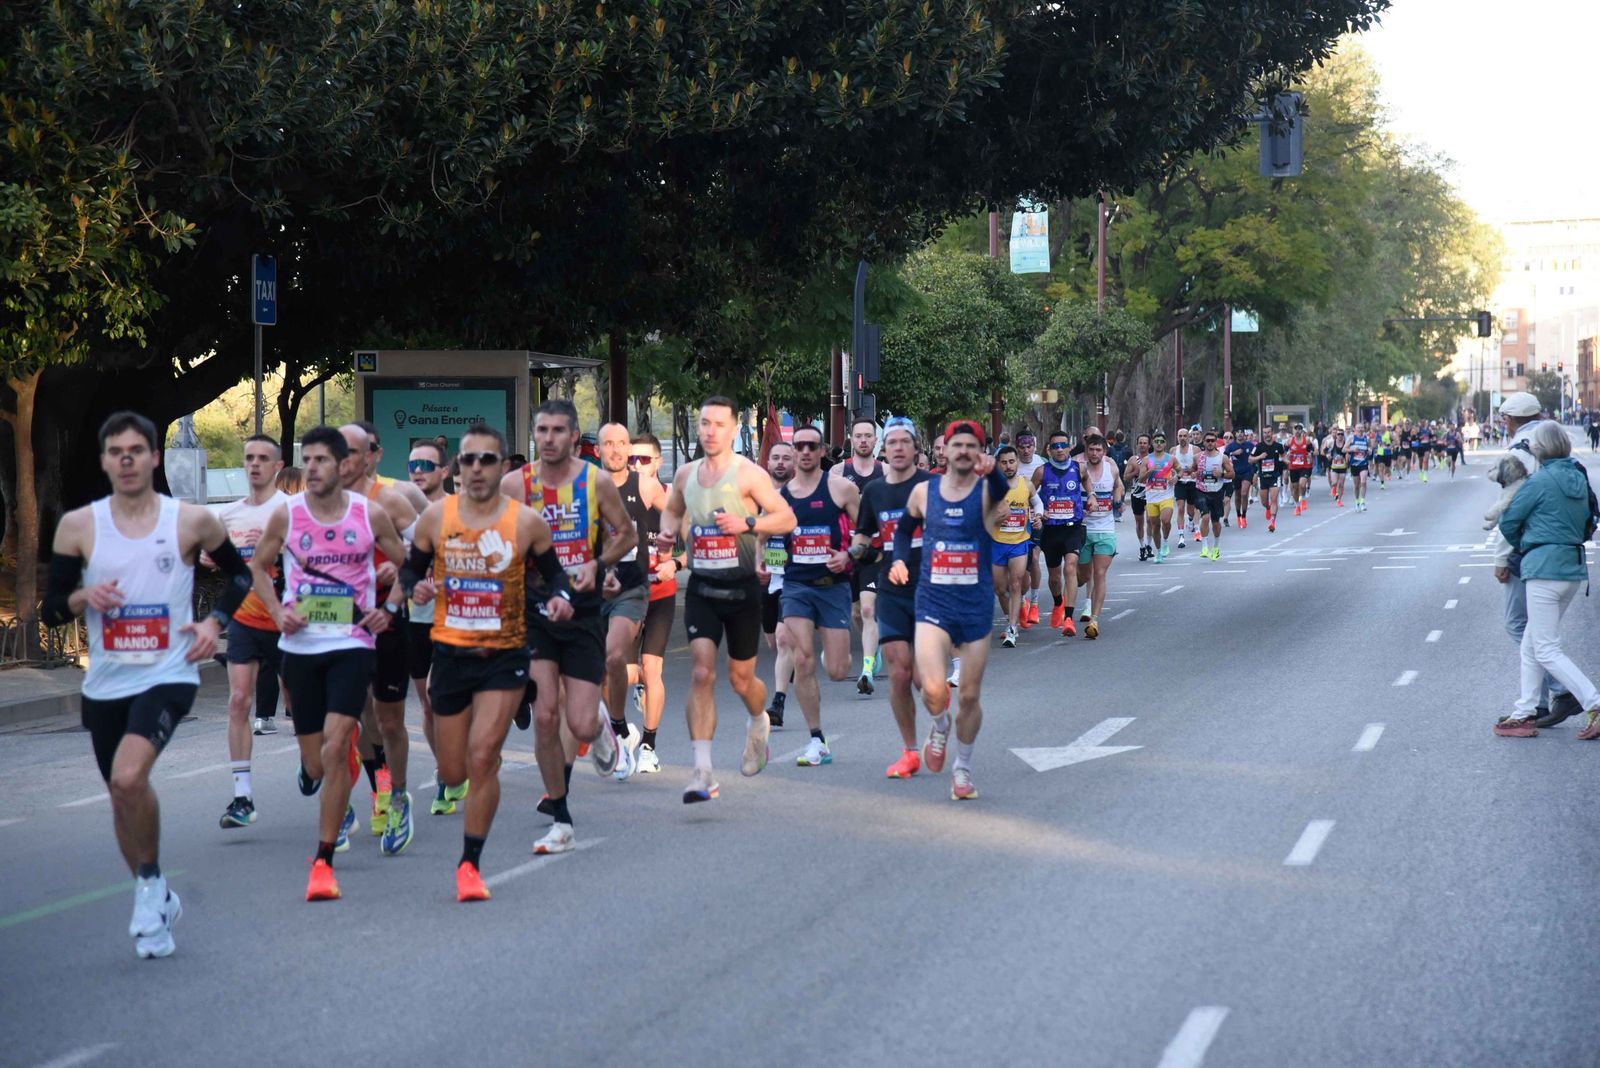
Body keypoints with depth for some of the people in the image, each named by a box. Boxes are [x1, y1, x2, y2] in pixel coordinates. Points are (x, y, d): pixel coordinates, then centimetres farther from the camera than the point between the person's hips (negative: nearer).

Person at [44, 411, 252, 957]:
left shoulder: (192, 521, -4)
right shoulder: (78, 526, -1)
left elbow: (239, 574, 12)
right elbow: (50, 609, 3)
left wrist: (215, 621, -4)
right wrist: (83, 597, -17)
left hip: (168, 676, -4)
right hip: (105, 685, 4)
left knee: (128, 777, -26)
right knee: (122, 794, 14)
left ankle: (151, 880, -2)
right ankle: (155, 902, 35)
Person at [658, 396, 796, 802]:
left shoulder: (748, 474, -9)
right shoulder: (685, 474, 6)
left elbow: (787, 518, -10)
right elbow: (673, 510, 25)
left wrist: (747, 523, -25)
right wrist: (668, 531, 3)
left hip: (741, 588, -3)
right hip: (701, 587, 3)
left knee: (741, 677, 11)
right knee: (701, 672, -13)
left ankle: (759, 723, 48)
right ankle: (703, 772, -17)